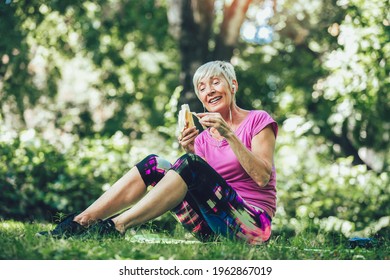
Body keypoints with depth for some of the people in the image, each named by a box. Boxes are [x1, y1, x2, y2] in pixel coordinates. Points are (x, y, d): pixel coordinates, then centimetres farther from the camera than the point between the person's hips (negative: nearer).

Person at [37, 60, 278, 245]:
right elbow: (202, 189, 7)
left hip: (253, 226, -5)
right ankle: (79, 223, -22)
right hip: (215, 229, 5)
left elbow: (262, 177, -12)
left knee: (189, 164, -27)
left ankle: (116, 226, -30)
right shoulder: (203, 138, 16)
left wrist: (229, 135, -17)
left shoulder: (258, 121, 1)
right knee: (155, 164, -12)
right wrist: (190, 153, -8)